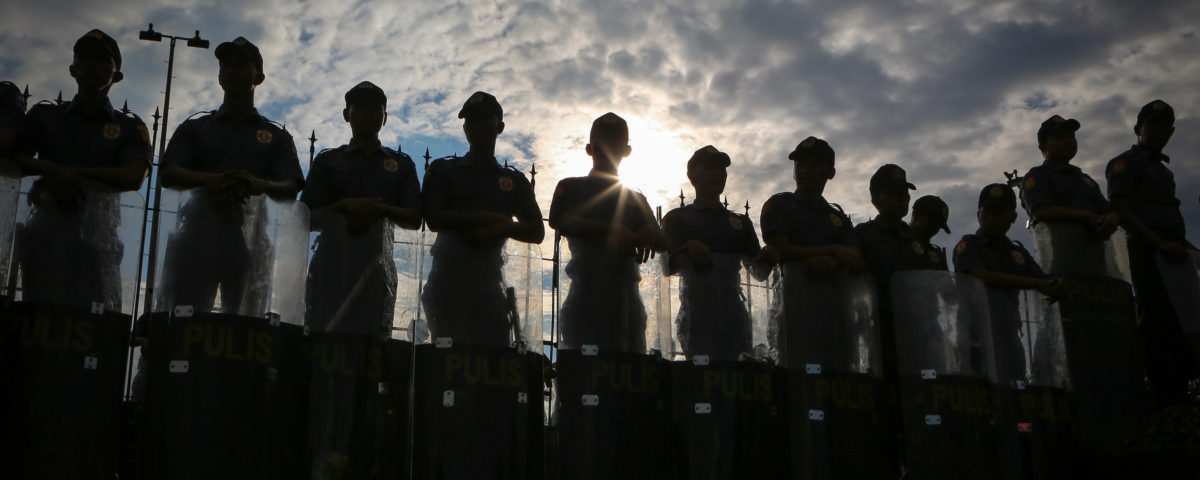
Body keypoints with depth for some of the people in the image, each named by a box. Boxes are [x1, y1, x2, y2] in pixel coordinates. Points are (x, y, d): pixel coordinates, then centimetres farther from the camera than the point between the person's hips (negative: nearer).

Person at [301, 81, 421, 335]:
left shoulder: (401, 164, 17)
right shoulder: (327, 161, 16)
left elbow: (415, 219, 9)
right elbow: (307, 218, 8)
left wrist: (381, 210, -10)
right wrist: (345, 207, -10)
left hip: (377, 267, 1)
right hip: (331, 265, 0)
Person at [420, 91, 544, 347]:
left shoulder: (514, 180, 18)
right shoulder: (443, 170, 14)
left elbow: (537, 232, 11)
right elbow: (434, 218, -1)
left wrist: (502, 229, -8)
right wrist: (489, 218, -5)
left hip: (490, 283, 2)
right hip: (448, 283, -1)